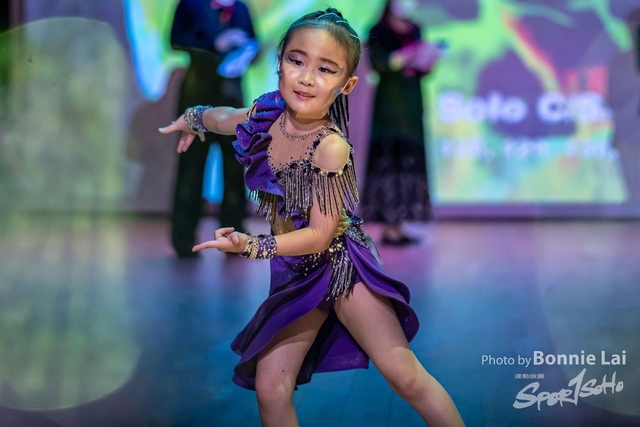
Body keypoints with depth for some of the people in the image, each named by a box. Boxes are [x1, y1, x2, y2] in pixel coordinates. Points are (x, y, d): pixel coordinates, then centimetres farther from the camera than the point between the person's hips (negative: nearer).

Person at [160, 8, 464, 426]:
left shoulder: (331, 147, -24)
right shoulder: (264, 118, -5)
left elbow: (319, 235, -21)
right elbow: (221, 117, 22)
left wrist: (251, 246, -29)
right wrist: (191, 119, 41)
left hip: (342, 264, -6)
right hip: (296, 274, 6)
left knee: (403, 373, -11)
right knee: (270, 389, -1)